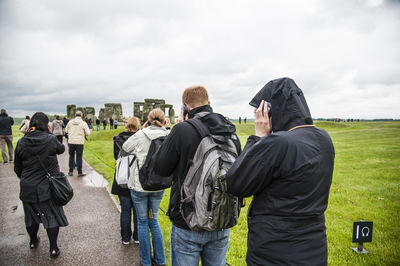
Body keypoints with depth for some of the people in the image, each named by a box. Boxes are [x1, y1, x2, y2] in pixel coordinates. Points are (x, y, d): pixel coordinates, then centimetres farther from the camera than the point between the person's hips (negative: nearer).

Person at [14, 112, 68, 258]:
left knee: (32, 215, 22)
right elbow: (61, 149, 7)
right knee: (52, 216, 10)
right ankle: (53, 248, 16)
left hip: (28, 187, 3)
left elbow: (17, 168, 5)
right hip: (48, 186, -3)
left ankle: (33, 241, 43)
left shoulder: (21, 143, -5)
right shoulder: (51, 139, -15)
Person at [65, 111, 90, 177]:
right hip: (79, 142, -3)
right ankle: (79, 172, 7)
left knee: (71, 157, 15)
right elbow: (88, 133, -4)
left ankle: (71, 171, 20)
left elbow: (66, 131, 12)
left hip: (71, 142, 3)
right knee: (79, 157, 3)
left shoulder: (70, 122, 1)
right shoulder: (83, 123, -6)